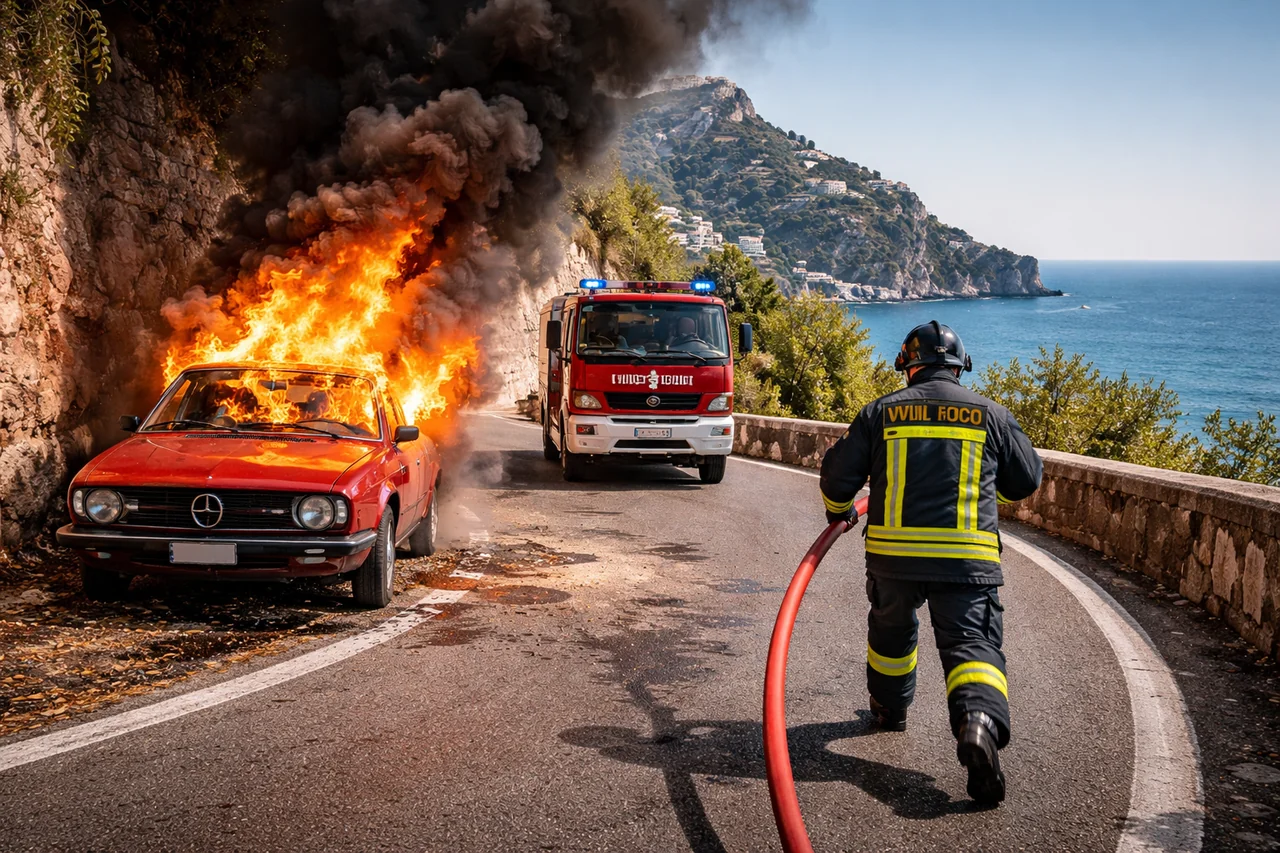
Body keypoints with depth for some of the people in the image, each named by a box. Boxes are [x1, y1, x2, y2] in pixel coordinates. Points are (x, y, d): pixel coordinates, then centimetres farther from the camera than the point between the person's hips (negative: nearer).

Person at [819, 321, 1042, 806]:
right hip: (968, 557, -1)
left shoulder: (881, 412, 6)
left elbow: (838, 474, 9)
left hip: (892, 552, 1)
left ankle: (890, 708, 46)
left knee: (891, 630, 27)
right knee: (973, 646, -5)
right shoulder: (991, 414, 8)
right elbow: (1027, 479, 18)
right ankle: (980, 723, -32)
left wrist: (839, 512, 31)